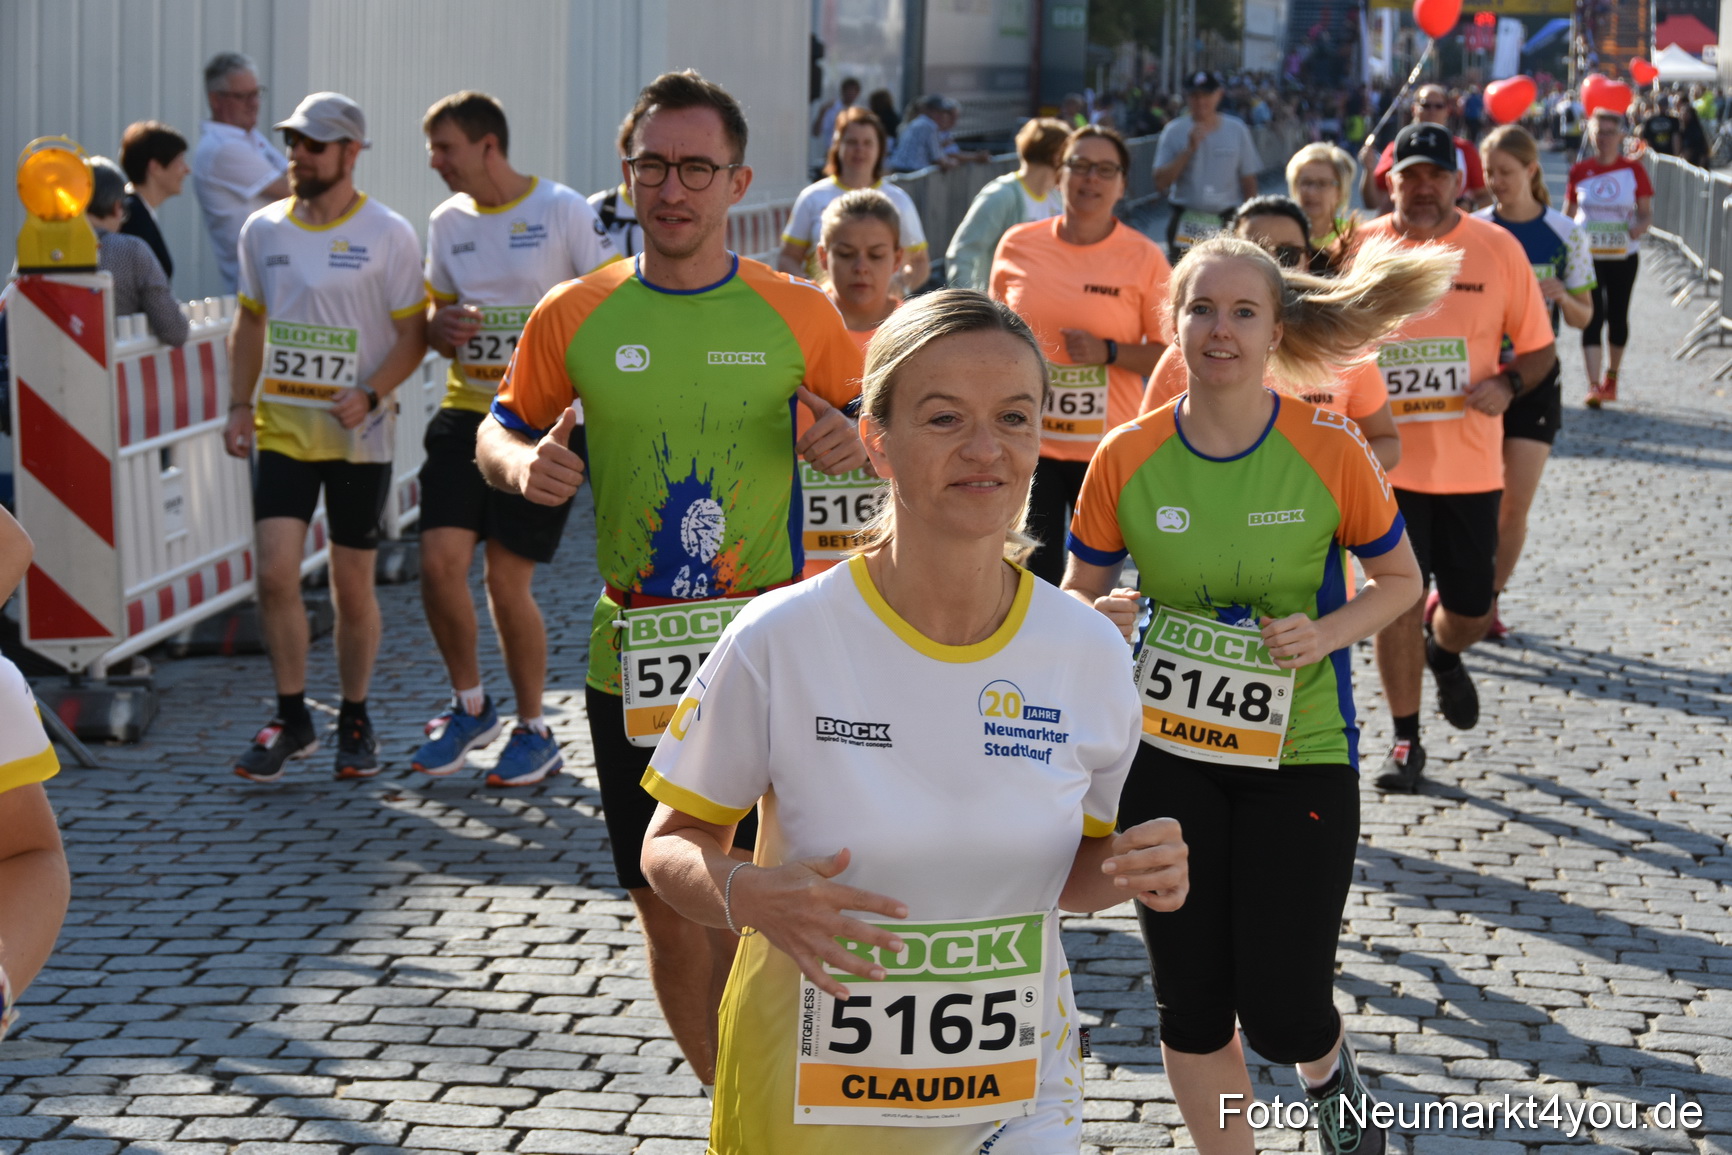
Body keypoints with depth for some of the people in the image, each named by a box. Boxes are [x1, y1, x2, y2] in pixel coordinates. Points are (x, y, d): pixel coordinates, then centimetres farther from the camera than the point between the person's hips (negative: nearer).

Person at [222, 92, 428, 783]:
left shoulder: (388, 235, -5)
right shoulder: (263, 229, 8)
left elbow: (414, 333, -3)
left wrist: (369, 396, -17)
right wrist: (240, 404, 7)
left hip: (357, 433, -3)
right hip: (281, 426, 3)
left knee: (352, 586, 4)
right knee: (276, 572, -8)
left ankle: (354, 722, 20)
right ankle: (291, 720, 7)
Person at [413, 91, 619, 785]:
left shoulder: (562, 211, -7)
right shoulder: (447, 221, 10)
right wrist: (440, 325, -3)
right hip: (466, 411, 5)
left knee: (507, 580, -5)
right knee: (440, 559, -7)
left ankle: (533, 732, 15)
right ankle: (471, 707, 17)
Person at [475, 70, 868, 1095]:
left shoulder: (797, 312, 0)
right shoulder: (576, 315, 2)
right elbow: (498, 431, 13)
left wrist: (854, 441, -12)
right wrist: (523, 463, -10)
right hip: (634, 662, 2)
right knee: (673, 921, 9)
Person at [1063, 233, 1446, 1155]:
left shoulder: (1330, 453, -10)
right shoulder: (1125, 458, -6)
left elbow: (1400, 579, 4)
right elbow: (1079, 593, 7)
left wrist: (1328, 632, -14)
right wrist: (1101, 618, -16)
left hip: (1299, 753, -1)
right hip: (1164, 755, 2)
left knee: (1281, 1014, -3)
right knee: (1191, 1005, 7)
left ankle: (1327, 1067, 35)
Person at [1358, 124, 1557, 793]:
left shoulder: (1497, 248, 0)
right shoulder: (1359, 247, 0)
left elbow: (1539, 348, 5)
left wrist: (1508, 383, -14)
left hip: (1469, 464, 1)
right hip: (1387, 461, -1)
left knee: (1470, 606, 7)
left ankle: (1443, 656, 43)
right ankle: (1405, 742, 14)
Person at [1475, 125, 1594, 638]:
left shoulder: (1565, 234, -2)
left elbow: (1584, 316, 3)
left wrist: (1563, 297, -18)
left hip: (1534, 378, 0)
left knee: (1515, 506, -1)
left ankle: (1489, 598, 18)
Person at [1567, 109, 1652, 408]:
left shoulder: (1633, 170, -2)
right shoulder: (1579, 171, 0)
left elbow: (1647, 212, 0)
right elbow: (1568, 214, 8)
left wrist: (1641, 226, -22)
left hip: (1624, 255, 1)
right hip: (1587, 254, -1)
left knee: (1617, 316, 12)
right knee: (1593, 319, -9)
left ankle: (1611, 377, 32)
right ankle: (1594, 386, -14)